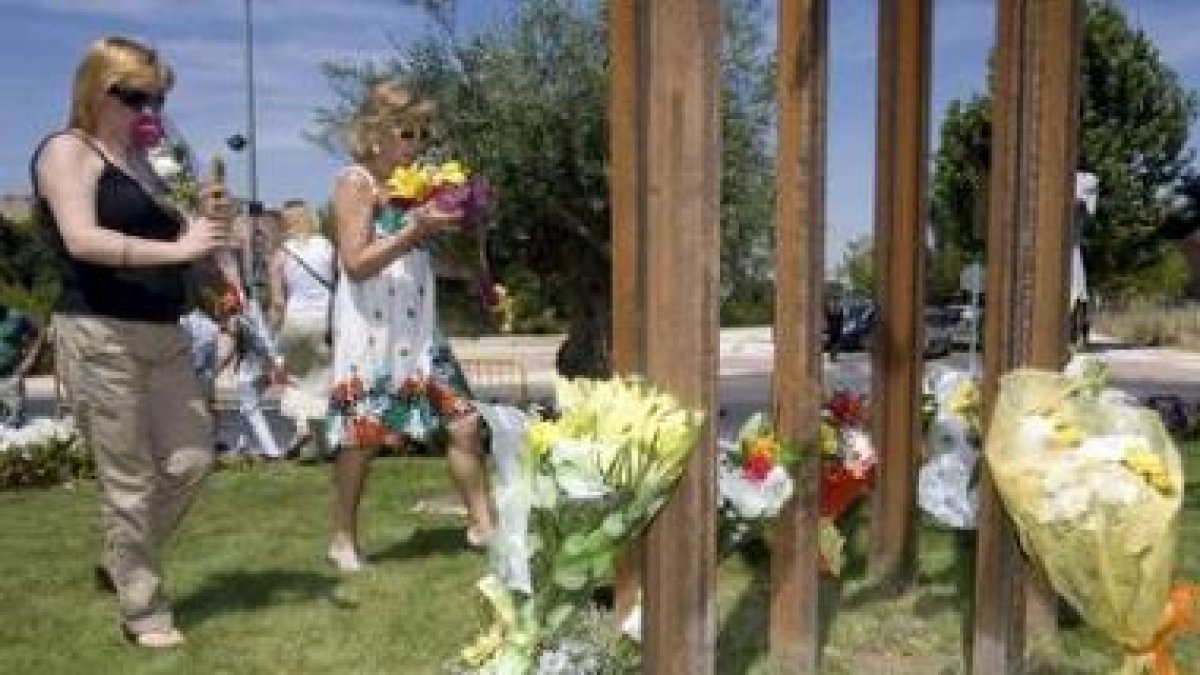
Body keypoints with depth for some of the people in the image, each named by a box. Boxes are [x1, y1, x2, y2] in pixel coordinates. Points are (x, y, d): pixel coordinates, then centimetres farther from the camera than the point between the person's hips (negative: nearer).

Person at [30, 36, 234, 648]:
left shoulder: (140, 163, 19)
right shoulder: (67, 150, -4)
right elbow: (82, 241, -19)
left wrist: (204, 223, 2)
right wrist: (178, 247, -22)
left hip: (164, 334, 8)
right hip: (100, 336, -8)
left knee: (192, 459, 7)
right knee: (129, 479, -1)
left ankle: (121, 561, 29)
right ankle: (143, 612, 12)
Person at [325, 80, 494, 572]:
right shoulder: (355, 182, -9)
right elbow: (356, 264, -18)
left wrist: (443, 229, 3)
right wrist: (414, 230, -23)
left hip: (419, 329, 7)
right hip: (371, 331, -7)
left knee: (463, 422, 5)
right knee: (360, 437, 3)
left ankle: (481, 522, 17)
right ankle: (343, 540, 19)